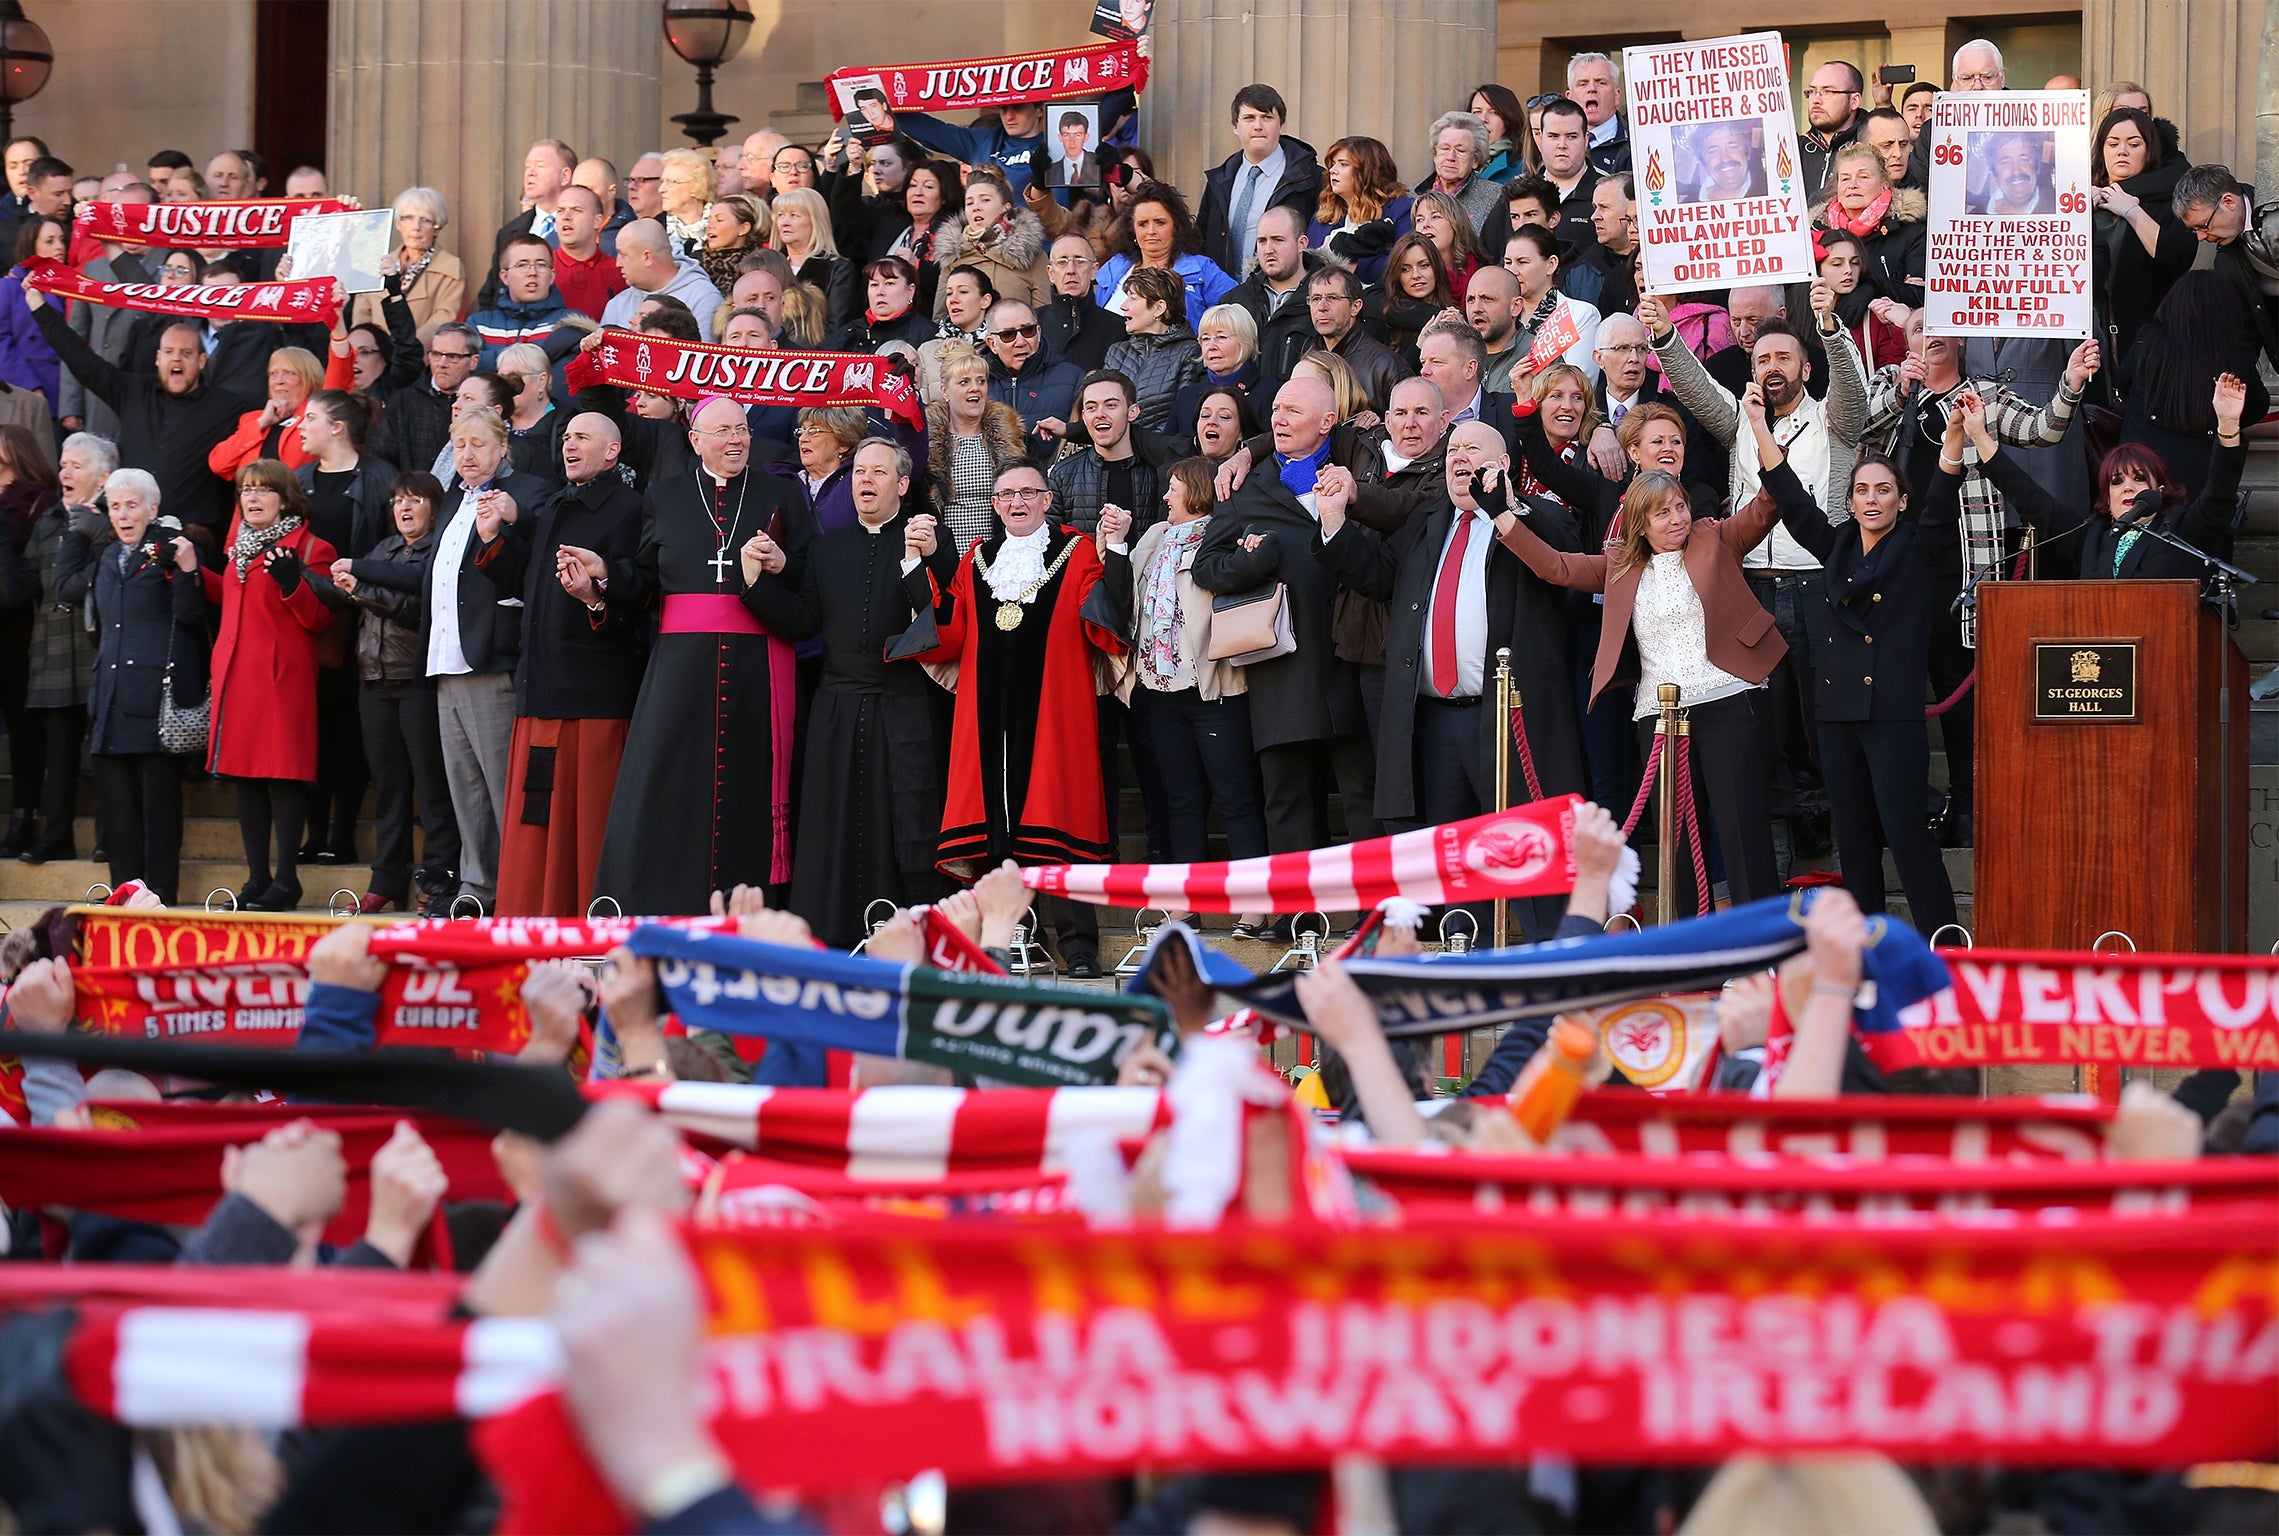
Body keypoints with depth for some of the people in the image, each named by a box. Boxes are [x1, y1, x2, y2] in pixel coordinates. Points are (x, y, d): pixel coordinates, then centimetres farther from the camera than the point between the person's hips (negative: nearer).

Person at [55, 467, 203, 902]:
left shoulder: (169, 552, -2)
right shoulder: (106, 557, 18)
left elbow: (189, 615, -8)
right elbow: (66, 587, 31)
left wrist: (187, 571, -25)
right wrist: (79, 529, 27)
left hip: (158, 697, -7)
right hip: (114, 696, 7)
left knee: (159, 797, -3)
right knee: (117, 798, 7)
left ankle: (160, 895, 0)